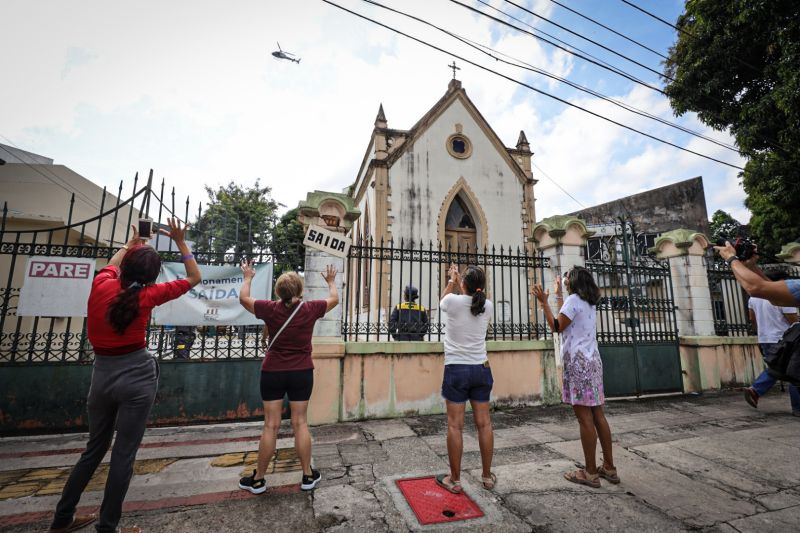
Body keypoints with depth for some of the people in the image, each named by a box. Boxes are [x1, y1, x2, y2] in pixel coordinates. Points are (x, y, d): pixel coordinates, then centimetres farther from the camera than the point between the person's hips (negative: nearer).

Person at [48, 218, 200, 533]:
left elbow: (113, 264, 23)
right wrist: (180, 241, -1)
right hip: (136, 376, -5)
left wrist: (132, 242, 36)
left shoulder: (101, 284, -1)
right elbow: (194, 278, -1)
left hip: (101, 374, 5)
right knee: (124, 453, 6)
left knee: (94, 448, 22)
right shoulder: (147, 295, -10)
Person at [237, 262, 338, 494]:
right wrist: (331, 281, 28)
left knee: (271, 425, 9)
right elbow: (334, 299, 11)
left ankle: (258, 479, 24)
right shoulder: (310, 309, -9)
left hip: (272, 373, 0)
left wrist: (248, 278, 26)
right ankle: (308, 475, 21)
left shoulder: (271, 309, -10)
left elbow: (243, 298, 9)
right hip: (302, 373, 0)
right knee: (300, 423, 10)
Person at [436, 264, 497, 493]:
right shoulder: (487, 306, -2)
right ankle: (487, 476, 28)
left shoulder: (454, 301, -13)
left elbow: (442, 301, 12)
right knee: (484, 423, 13)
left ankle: (454, 480, 17)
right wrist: (460, 282, 29)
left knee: (455, 425, 5)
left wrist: (452, 281, 26)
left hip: (456, 370, -4)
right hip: (481, 369, 4)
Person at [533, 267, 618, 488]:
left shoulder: (573, 299, -11)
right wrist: (558, 294, 36)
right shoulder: (589, 303, 16)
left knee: (584, 417, -4)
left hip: (579, 362, -9)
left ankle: (591, 473, 4)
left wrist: (543, 301, -8)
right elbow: (565, 318, 27)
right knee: (597, 415, 13)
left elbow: (556, 327, -11)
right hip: (592, 360, 9)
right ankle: (609, 468, 21)